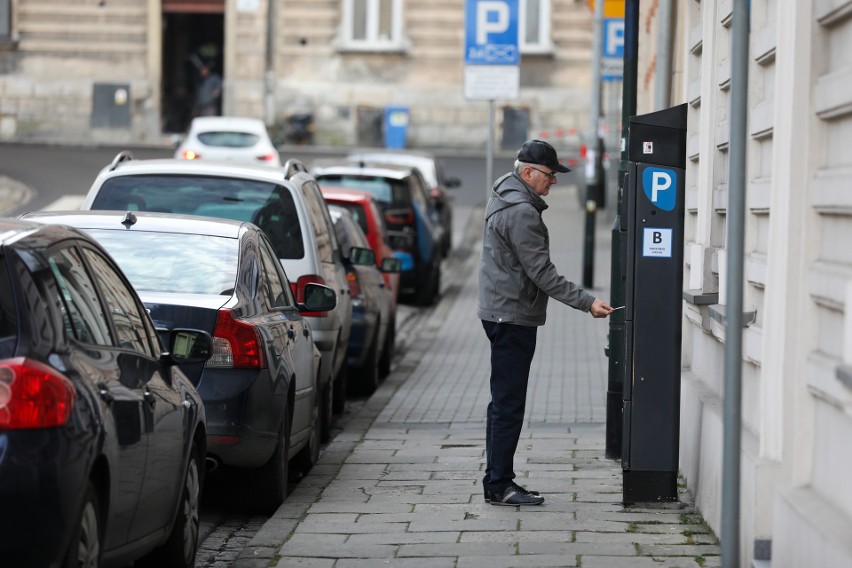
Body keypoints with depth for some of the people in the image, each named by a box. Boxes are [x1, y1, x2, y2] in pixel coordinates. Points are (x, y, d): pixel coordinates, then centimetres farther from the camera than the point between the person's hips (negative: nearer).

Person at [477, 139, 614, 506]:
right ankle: (499, 486, -5)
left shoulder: (504, 196, 14)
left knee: (504, 403, 14)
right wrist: (586, 303, -20)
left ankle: (497, 481, 18)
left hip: (500, 313, 11)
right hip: (513, 315, -11)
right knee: (508, 405, -7)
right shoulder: (520, 212, -19)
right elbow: (542, 273, -21)